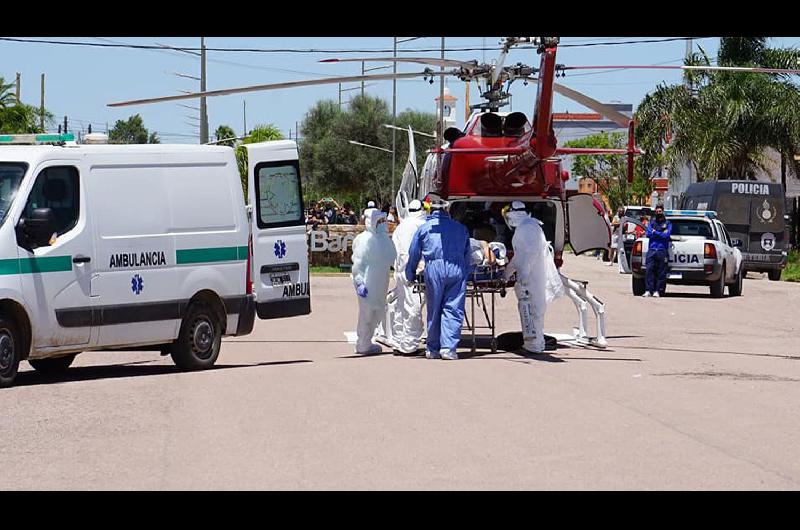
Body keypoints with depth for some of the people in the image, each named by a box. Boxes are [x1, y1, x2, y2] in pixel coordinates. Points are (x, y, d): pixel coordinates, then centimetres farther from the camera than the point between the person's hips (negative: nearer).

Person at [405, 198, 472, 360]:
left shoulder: (424, 228, 14)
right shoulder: (460, 228, 17)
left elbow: (414, 254, 17)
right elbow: (468, 254, 20)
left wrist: (410, 276, 27)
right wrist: (466, 274, 28)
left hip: (434, 269, 0)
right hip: (456, 270, 0)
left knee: (433, 310, 8)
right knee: (453, 309, -1)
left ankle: (433, 349, 13)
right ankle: (448, 347, -12)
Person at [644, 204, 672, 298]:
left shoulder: (667, 224, 10)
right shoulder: (652, 222, 17)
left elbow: (667, 235, -5)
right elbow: (648, 234, 5)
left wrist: (655, 232, -3)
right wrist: (660, 234, -3)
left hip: (662, 251, -2)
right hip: (651, 249, 2)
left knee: (661, 272, -3)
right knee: (649, 270, -9)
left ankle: (657, 291, 0)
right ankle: (648, 290, -10)